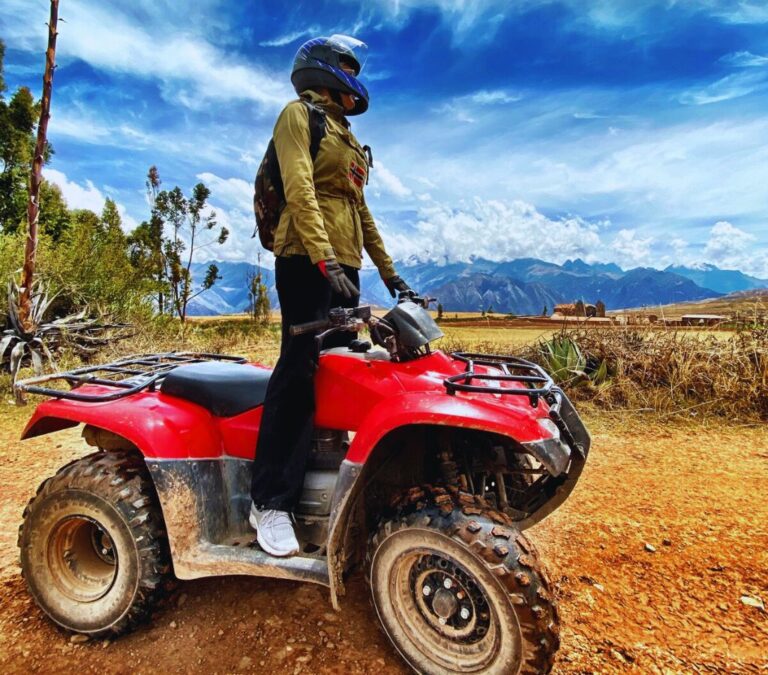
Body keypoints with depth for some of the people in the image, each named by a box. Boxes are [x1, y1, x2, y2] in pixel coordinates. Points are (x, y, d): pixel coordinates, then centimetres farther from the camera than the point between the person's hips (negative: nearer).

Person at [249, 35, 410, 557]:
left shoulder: (346, 135, 30)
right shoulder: (299, 114, 6)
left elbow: (360, 209, 27)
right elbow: (299, 190, -11)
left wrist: (389, 272, 21)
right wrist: (324, 259, -25)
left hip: (345, 266, 8)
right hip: (307, 260, -8)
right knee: (299, 368, -15)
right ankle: (270, 502, -9)